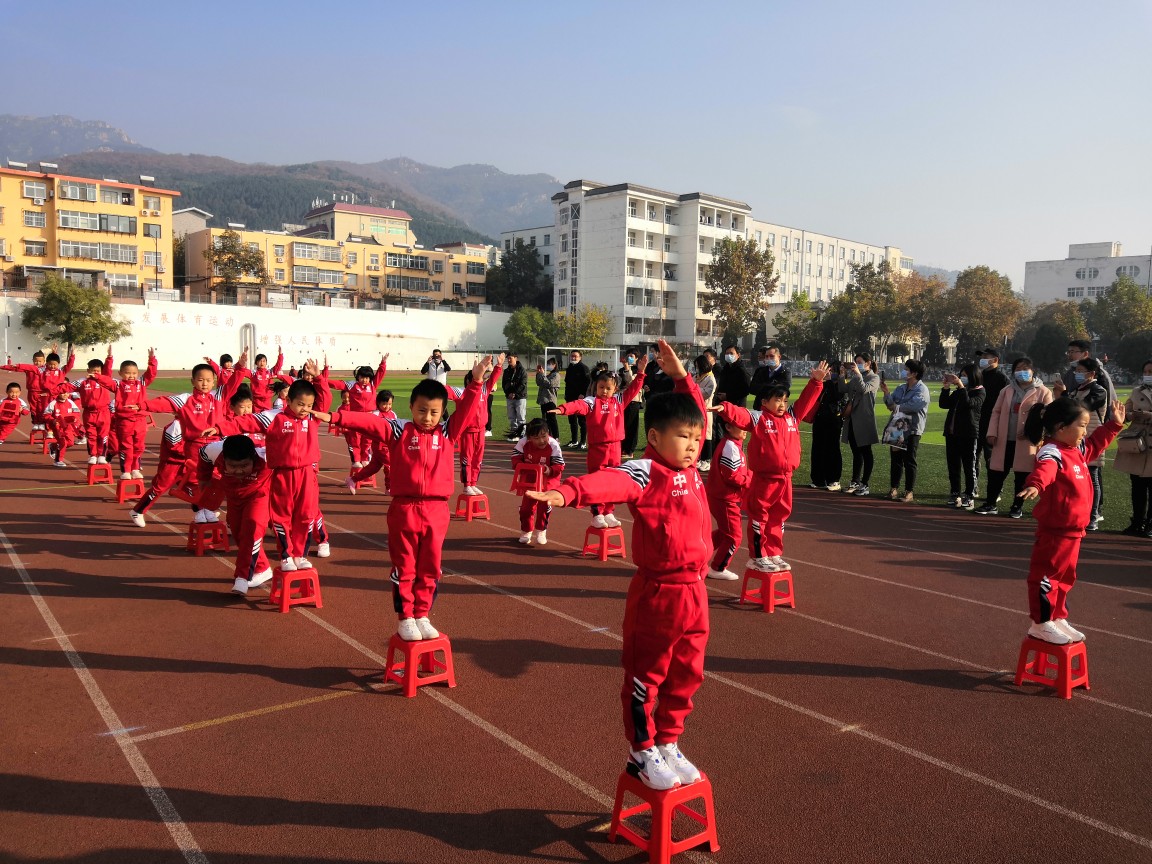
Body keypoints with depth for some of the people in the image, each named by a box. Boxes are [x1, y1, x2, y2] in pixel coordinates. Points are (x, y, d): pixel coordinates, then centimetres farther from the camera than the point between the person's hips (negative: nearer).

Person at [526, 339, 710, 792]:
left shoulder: (690, 467, 5)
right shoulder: (645, 472, -18)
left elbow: (695, 414, 19)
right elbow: (608, 480, -38)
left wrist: (680, 376, 16)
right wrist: (567, 492, -55)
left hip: (695, 592, 8)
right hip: (657, 593, -8)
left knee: (686, 675, 19)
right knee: (646, 677, 10)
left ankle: (668, 744, 36)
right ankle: (641, 754, 26)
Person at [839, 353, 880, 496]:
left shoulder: (874, 378, -2)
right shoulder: (855, 378, 15)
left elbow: (864, 389, -20)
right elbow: (842, 389, 6)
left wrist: (858, 373, -21)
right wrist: (844, 375, -2)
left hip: (864, 421, -6)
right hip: (852, 420, 6)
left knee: (865, 452, 0)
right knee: (856, 452, 12)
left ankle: (865, 485, 4)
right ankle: (855, 482, 19)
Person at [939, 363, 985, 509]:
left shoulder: (979, 392, -3)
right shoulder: (957, 391, 14)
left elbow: (968, 403, -19)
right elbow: (944, 404, 8)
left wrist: (961, 387, -19)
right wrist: (946, 387, -1)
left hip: (969, 435, -6)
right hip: (952, 433, 6)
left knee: (969, 467, 0)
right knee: (953, 466, 9)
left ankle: (969, 497, 4)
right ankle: (955, 494, 17)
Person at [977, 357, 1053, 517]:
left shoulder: (1043, 392, 0)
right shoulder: (1006, 391, 12)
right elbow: (996, 412, 11)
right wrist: (992, 433, 0)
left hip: (1026, 442, -3)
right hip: (1004, 440, 3)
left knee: (1022, 476, 5)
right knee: (996, 473, 5)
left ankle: (1017, 507, 18)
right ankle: (990, 504, 15)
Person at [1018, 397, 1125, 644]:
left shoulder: (1077, 450, 10)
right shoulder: (1051, 453, -23)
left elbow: (1096, 444, 32)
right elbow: (1044, 469, -45)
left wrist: (1115, 424, 30)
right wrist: (1035, 485, -66)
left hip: (1074, 530, 10)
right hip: (1053, 530, -10)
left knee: (1065, 576, 20)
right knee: (1047, 575, 1)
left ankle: (1058, 619, 32)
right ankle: (1041, 624, 10)